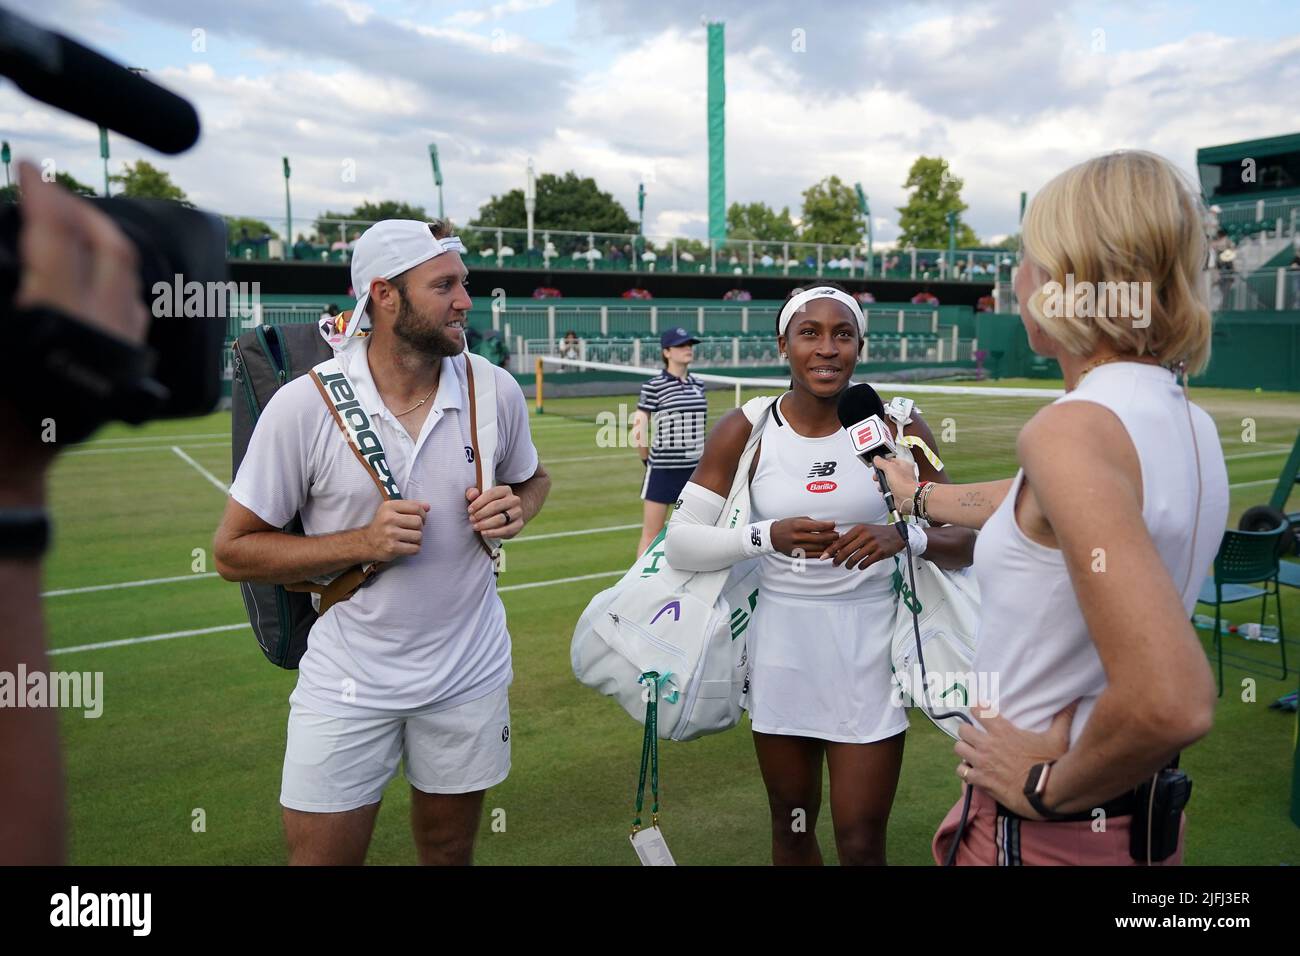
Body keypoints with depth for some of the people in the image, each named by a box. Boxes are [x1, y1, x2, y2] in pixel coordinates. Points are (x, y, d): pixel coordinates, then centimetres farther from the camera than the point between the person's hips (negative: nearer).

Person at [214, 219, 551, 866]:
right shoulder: (303, 405, -15)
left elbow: (533, 479, 13)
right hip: (347, 684, -2)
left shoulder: (496, 391, -7)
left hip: (471, 674, 3)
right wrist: (364, 542, -22)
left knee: (450, 851, 18)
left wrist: (514, 511, -10)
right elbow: (232, 551, -9)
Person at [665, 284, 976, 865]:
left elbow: (963, 542, -4)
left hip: (867, 649, -1)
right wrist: (768, 535, -26)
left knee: (861, 844, 4)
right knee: (791, 831, 17)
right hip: (780, 648, 1)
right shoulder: (745, 432, -5)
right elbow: (679, 544, -9)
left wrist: (905, 537, -25)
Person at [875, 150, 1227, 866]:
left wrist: (1047, 785, -18)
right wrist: (919, 494, 34)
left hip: (1041, 831, -7)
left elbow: (1170, 702, -35)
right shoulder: (1189, 424, 0)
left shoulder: (1070, 431, -26)